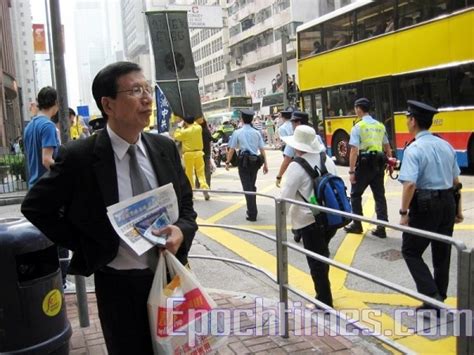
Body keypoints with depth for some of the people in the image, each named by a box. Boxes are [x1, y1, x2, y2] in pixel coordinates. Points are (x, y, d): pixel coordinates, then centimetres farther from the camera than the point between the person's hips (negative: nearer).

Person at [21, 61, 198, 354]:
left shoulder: (165, 147, -2)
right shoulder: (79, 156, -15)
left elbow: (186, 205, 7)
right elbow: (36, 208, -5)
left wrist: (182, 231, -16)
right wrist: (87, 249, -9)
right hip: (119, 285, -4)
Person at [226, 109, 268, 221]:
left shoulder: (237, 132, -4)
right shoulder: (257, 133, 4)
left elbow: (232, 149, -5)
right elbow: (262, 149, 0)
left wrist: (227, 162, 3)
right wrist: (265, 164, 5)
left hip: (244, 161, -3)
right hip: (255, 161, 4)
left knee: (247, 188, -1)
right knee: (252, 186, 18)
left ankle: (252, 215, -4)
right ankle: (252, 210, 27)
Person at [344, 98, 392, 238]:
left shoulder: (358, 126, -9)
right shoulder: (380, 125, 10)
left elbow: (354, 150, -16)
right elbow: (387, 147, 14)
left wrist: (351, 171, -15)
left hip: (364, 164, -5)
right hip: (378, 163, 5)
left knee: (355, 194, 11)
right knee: (379, 196, 9)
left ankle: (357, 225, 18)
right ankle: (381, 228, 8)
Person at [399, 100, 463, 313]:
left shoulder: (414, 149, -15)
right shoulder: (446, 146, 8)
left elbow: (410, 184, -24)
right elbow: (456, 182, 14)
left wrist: (404, 212, -17)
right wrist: (458, 209, 22)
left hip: (425, 206, -7)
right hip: (447, 204, 7)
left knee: (411, 251, 8)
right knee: (442, 254, 15)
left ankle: (432, 295, -3)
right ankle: (438, 300, 26)